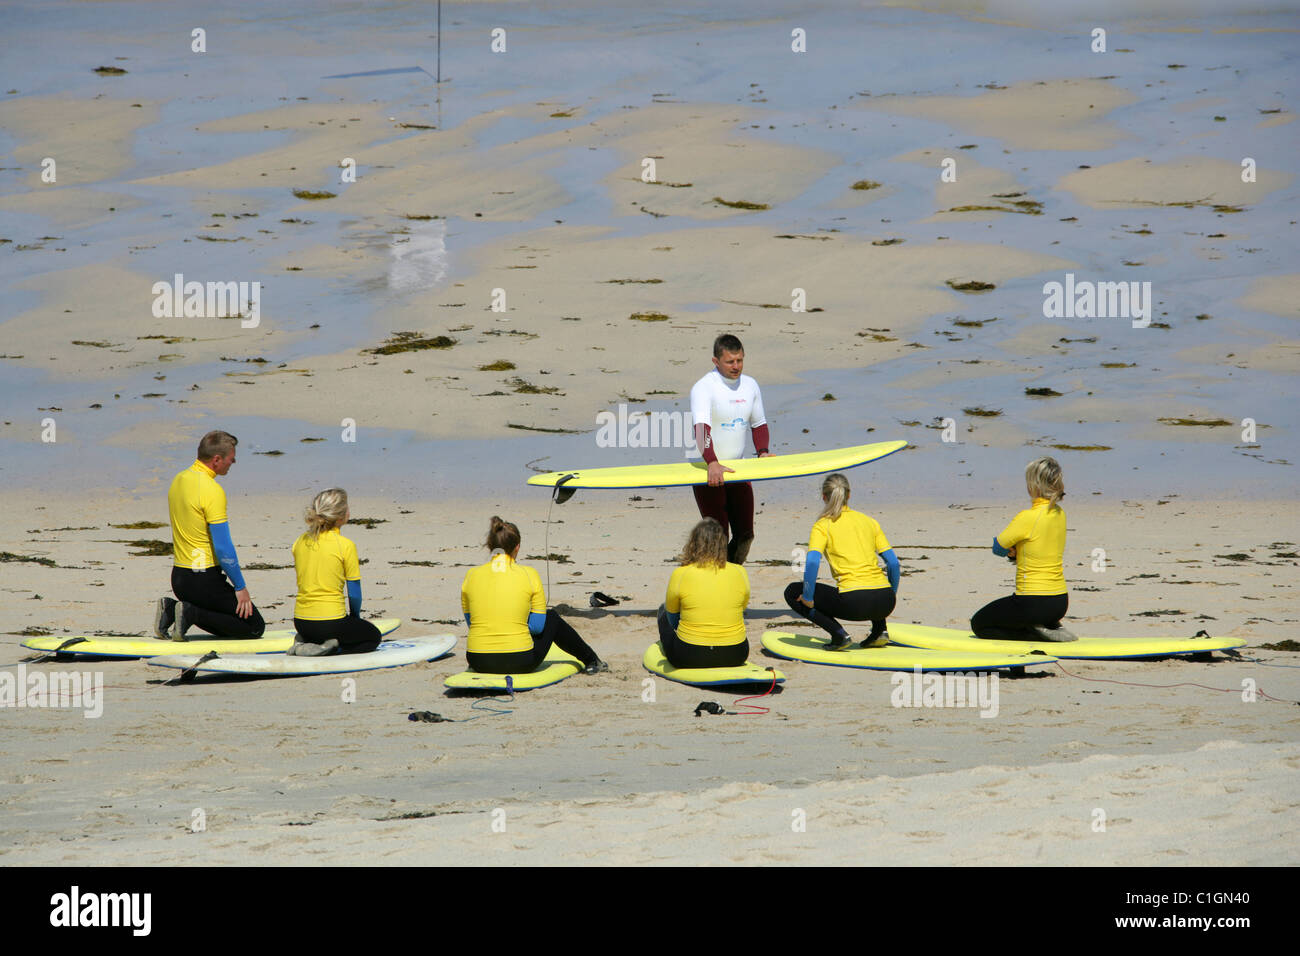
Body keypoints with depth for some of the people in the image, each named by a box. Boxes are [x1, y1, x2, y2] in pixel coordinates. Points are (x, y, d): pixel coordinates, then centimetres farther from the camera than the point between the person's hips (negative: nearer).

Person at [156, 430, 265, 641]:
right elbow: (223, 548, -20)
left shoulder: (178, 480, 8)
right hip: (204, 580, -9)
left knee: (226, 626, 22)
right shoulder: (212, 491, -20)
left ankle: (172, 609, 4)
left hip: (178, 577, 9)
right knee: (255, 626, 1)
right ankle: (193, 614, -12)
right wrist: (240, 587, -9)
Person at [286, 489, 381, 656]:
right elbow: (354, 594, -8)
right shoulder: (346, 545, -14)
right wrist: (355, 617, 14)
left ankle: (305, 643, 7)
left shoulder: (301, 541, 3)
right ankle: (333, 647, -6)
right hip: (330, 621, -6)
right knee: (373, 637, 21)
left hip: (301, 622, 6)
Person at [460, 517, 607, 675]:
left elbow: (470, 622, 10)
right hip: (519, 662, -2)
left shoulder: (472, 575, 0)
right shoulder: (529, 575, -6)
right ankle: (591, 661, 50)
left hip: (478, 662, 2)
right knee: (552, 618, 30)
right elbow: (538, 626, -2)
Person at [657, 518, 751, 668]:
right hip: (735, 657, 2)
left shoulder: (680, 575, -11)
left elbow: (671, 614, 5)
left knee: (663, 610, 30)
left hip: (689, 658, -2)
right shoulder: (740, 573, -5)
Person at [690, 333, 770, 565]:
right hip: (707, 472, -6)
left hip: (737, 470, 6)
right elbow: (701, 428, -30)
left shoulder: (750, 385, 7)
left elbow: (759, 424, 19)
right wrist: (712, 463, -46)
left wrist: (763, 452, -1)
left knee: (745, 534, 4)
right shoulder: (703, 388, -16)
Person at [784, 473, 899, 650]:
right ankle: (879, 630, 22)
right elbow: (893, 563, 13)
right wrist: (892, 595, 24)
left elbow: (812, 562, -11)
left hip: (854, 603, -5)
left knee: (793, 592, 16)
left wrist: (808, 600, -2)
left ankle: (839, 634, 2)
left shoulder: (823, 526, 4)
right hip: (885, 603, 5)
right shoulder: (870, 521, 17)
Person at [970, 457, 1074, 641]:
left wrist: (1010, 550, 7)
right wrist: (1015, 552, -4)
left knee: (979, 624, 12)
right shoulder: (1060, 514, 4)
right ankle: (1051, 627, 11)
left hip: (1034, 603, -8)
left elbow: (997, 547, -10)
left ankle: (1035, 633, -5)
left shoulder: (1028, 517, -21)